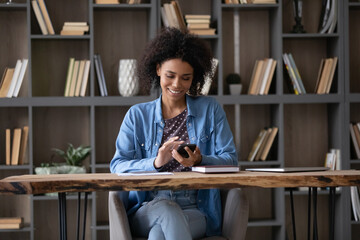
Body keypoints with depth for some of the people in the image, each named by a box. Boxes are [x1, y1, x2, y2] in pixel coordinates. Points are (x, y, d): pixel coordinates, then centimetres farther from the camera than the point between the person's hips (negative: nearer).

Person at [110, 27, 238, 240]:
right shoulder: (137, 115, 15)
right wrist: (156, 163, -17)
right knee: (165, 209, -37)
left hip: (195, 212, -1)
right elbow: (118, 167, 2)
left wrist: (199, 161, -17)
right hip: (147, 211, 1)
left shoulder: (210, 109, 14)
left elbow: (230, 161, 5)